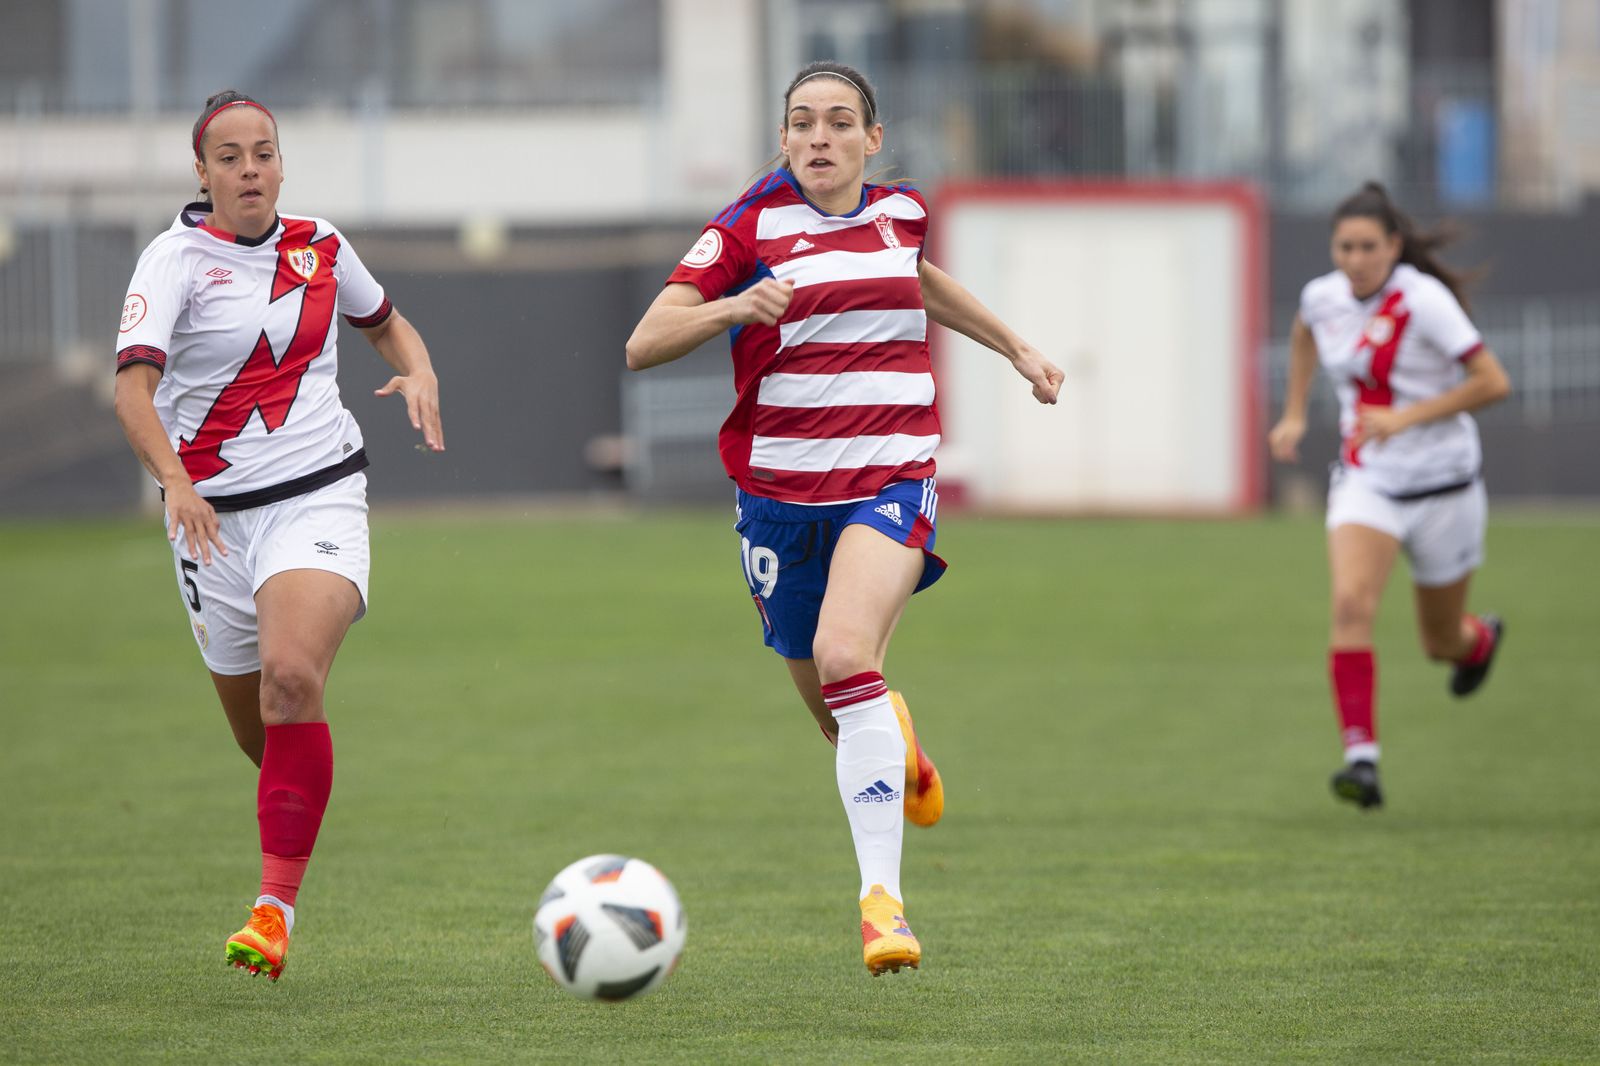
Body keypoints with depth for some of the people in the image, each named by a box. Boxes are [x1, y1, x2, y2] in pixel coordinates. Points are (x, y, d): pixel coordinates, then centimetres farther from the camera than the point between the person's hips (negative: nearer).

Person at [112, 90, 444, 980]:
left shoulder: (319, 246, 5)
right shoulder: (176, 260, -7)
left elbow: (387, 324, 25)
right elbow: (134, 383, -21)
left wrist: (420, 373, 2)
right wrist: (175, 481, -38)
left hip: (319, 497, 0)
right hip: (215, 510, 0)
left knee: (293, 675, -26)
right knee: (256, 729, 9)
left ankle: (276, 905, -26)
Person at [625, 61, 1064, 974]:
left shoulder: (900, 213, 6)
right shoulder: (749, 229, -4)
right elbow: (643, 345, -12)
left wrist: (1016, 349, 34)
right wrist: (734, 308, -29)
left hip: (892, 483, -1)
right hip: (781, 494, 1)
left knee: (844, 653, -28)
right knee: (832, 709, 11)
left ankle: (882, 898, -32)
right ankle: (900, 750, 52)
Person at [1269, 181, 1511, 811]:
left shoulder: (1423, 301, -19)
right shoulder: (1322, 297, -2)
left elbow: (1493, 382, -20)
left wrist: (1405, 417, -26)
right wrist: (1294, 415, 19)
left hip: (1441, 486, -3)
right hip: (1365, 483, 3)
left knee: (1441, 642, 12)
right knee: (1351, 606, -24)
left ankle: (1480, 639, 52)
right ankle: (1361, 757, -28)